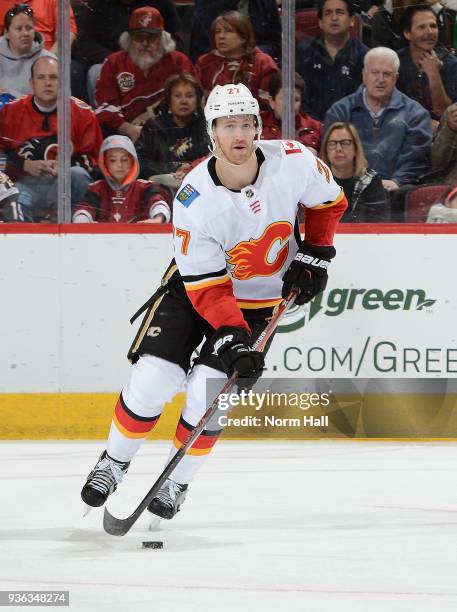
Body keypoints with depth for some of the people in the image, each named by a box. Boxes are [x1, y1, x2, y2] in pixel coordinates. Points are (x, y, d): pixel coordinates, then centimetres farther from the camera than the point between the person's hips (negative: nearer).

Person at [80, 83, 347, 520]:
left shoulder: (293, 161, -22)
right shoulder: (194, 200, -27)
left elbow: (329, 201, 1)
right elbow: (206, 287, -24)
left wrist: (313, 256, -7)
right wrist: (231, 339, -34)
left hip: (259, 296, 1)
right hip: (196, 284, -1)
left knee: (208, 390, -13)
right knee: (152, 378, -11)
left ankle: (177, 482, 11)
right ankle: (114, 462, 17)